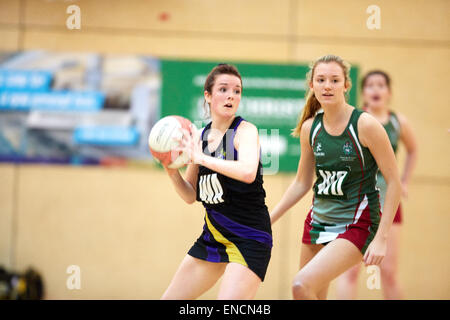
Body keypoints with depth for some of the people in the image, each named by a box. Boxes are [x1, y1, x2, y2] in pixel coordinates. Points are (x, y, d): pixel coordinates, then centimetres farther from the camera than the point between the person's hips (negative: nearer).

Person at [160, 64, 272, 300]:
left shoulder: (246, 131, -11)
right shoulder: (199, 137, 7)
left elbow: (248, 172, -32)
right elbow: (191, 196, 13)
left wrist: (201, 158, -25)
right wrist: (172, 171, -5)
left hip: (249, 238, -7)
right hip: (213, 235, 7)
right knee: (170, 298, 14)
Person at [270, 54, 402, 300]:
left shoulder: (365, 125, -14)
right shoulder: (310, 128, 2)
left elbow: (394, 182, -12)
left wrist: (381, 238, -17)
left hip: (357, 224, -6)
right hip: (318, 221, 6)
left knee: (302, 285, -25)